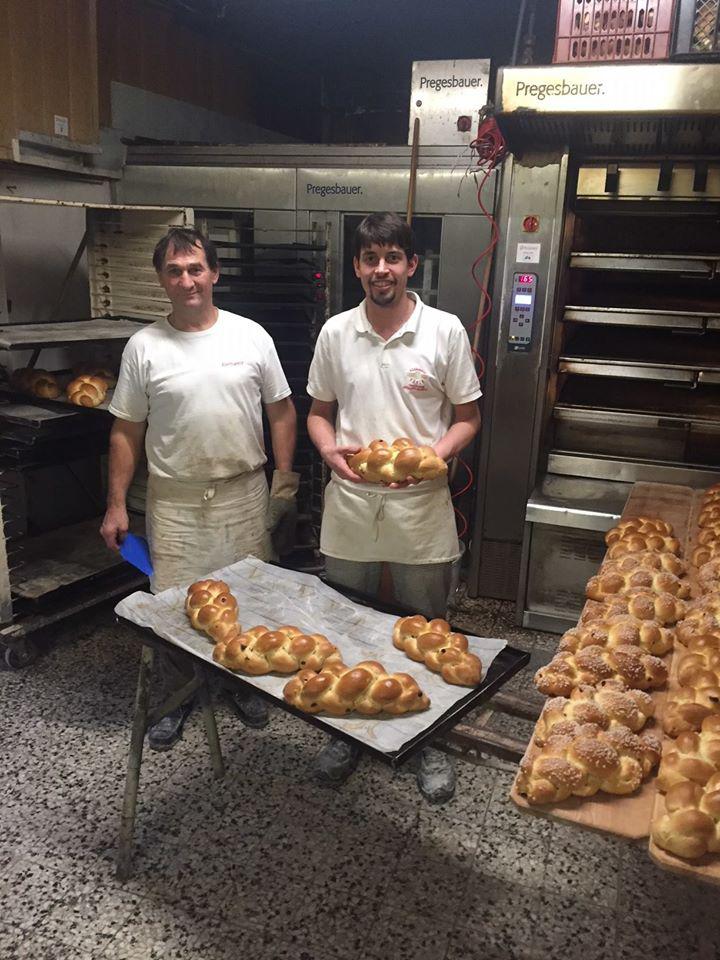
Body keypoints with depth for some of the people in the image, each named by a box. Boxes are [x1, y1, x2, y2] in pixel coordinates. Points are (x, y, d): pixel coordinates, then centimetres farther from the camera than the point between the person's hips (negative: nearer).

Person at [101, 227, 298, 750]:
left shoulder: (251, 335, -1)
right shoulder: (144, 346, -2)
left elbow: (281, 412, 5)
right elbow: (126, 432, 2)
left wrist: (285, 480, 0)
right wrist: (116, 506, 0)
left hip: (245, 494, 1)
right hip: (175, 500, 0)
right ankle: (177, 697, 29)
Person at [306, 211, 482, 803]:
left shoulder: (445, 331, -6)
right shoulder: (336, 332, 2)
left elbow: (467, 418, 0)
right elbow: (319, 412, 10)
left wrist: (432, 455, -20)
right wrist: (328, 449, -12)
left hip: (421, 507, -2)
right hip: (350, 505, 3)